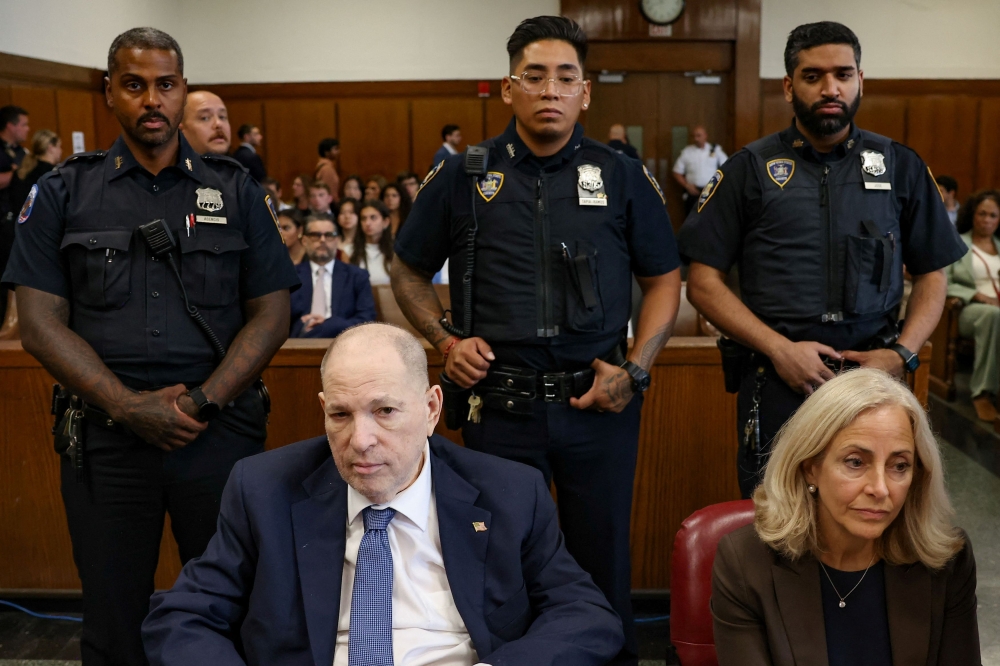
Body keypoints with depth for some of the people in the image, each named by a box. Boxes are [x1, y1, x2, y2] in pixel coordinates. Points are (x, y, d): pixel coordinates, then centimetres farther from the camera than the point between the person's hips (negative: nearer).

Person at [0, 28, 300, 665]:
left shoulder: (235, 190, 7)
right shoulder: (63, 194, 7)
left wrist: (202, 403, -10)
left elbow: (271, 314, 3)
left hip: (221, 430, 0)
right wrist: (128, 406, -12)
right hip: (104, 437, 0)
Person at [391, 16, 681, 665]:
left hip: (598, 402, 0)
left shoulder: (624, 176, 2)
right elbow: (410, 274, 12)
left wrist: (636, 369, -5)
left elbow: (665, 279, 7)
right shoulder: (462, 177, 2)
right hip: (498, 404, 0)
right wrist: (446, 340, -3)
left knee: (603, 559, 13)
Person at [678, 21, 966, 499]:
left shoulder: (901, 166, 8)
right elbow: (704, 282, -2)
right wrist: (780, 349, -12)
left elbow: (931, 275, 11)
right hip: (776, 383, -1)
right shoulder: (749, 169, 1)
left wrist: (903, 353, -6)